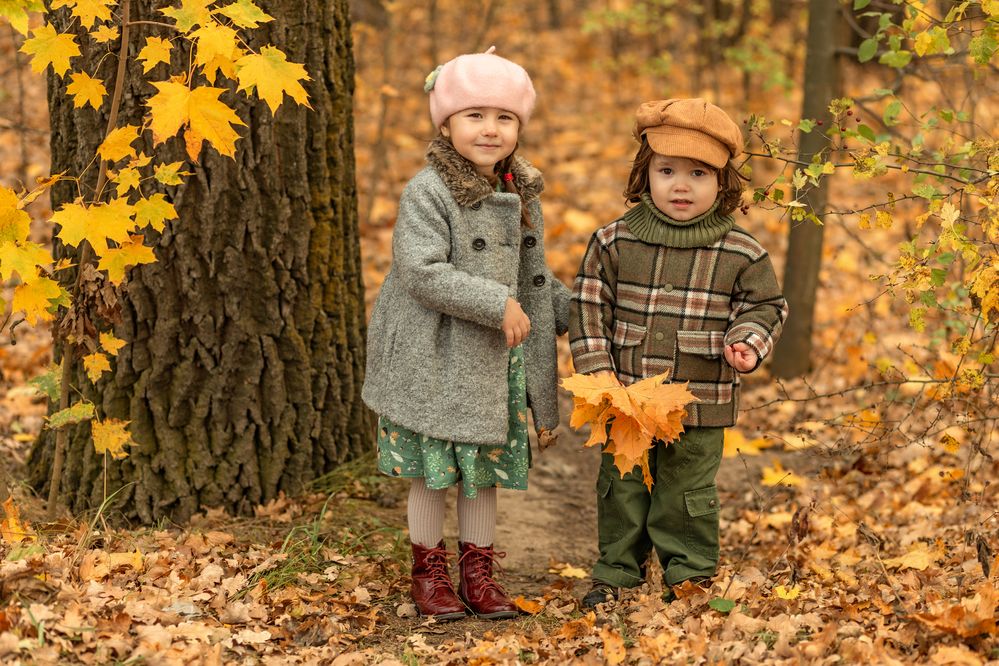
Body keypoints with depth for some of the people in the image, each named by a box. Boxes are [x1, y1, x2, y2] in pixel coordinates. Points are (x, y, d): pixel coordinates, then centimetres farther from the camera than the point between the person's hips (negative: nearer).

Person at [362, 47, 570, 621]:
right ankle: (430, 570, 21)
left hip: (496, 360, 6)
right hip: (435, 362, -6)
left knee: (486, 470, 12)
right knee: (433, 471, 5)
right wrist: (496, 304, -26)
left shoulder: (522, 195, 8)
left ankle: (479, 571, 25)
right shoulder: (428, 192, -15)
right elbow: (421, 272, -25)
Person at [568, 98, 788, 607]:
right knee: (622, 491, 13)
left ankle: (691, 576, 24)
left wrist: (748, 343, -13)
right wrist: (599, 375, -6)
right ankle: (616, 575, 28)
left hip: (700, 409, -1)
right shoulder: (614, 242, -2)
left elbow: (765, 306, 7)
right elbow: (588, 307, 1)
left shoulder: (741, 253, -4)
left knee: (687, 497, 8)